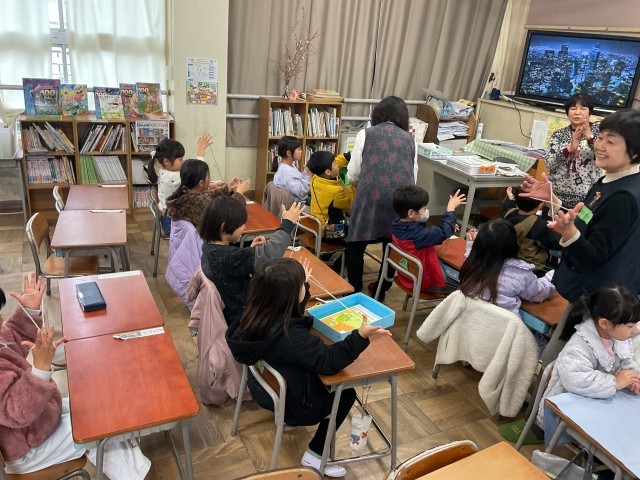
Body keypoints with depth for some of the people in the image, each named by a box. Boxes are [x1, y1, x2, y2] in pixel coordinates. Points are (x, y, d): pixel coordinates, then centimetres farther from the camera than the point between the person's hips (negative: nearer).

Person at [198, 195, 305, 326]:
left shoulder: (210, 246, -4)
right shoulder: (226, 257, -33)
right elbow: (268, 254, -36)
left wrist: (251, 249, -3)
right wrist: (288, 223, -25)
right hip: (239, 319, -9)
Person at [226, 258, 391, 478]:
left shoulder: (259, 315, -14)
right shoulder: (288, 335, -39)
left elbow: (292, 311, 8)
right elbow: (328, 362, -34)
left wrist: (302, 286, 15)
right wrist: (360, 336, -44)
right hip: (288, 403, -8)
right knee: (346, 394, 12)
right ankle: (314, 456, 17)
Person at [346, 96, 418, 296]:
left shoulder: (365, 134, 10)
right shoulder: (410, 139, 18)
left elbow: (352, 176, 9)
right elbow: (413, 176, 18)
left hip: (372, 195, -3)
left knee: (356, 243, 13)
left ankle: (355, 291, 20)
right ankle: (381, 289, 30)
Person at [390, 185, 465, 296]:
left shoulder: (398, 227, -8)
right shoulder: (418, 234, -35)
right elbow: (444, 232, -26)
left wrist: (448, 228, 0)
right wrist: (451, 207, -17)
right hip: (421, 281, -8)